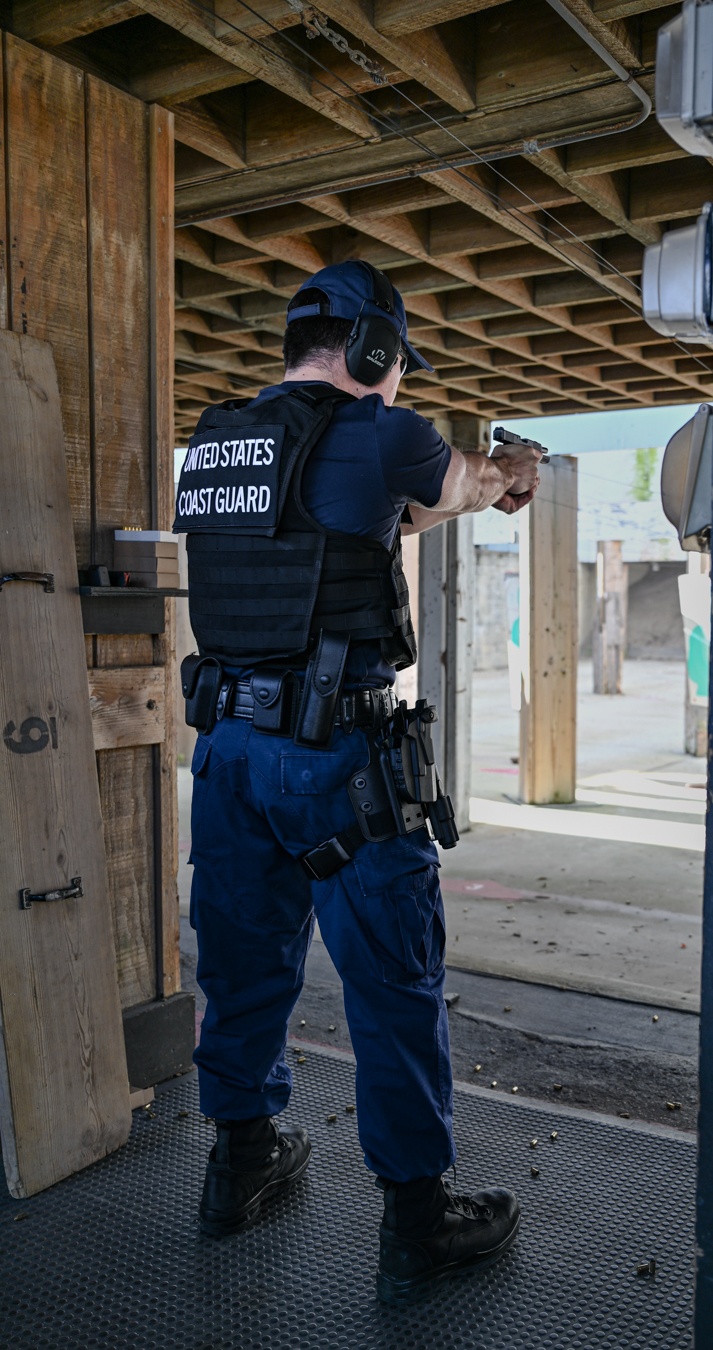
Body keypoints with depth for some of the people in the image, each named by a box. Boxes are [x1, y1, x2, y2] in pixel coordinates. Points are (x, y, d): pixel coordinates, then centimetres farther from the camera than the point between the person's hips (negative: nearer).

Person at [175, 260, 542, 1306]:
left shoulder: (214, 442, 11)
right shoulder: (374, 434, -9)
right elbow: (475, 482, 12)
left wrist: (470, 492, 33)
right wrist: (510, 473, 36)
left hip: (228, 739, 7)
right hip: (334, 751, -7)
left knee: (246, 959, 18)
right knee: (393, 979, 5)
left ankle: (241, 1160, 35)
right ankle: (417, 1219, 16)